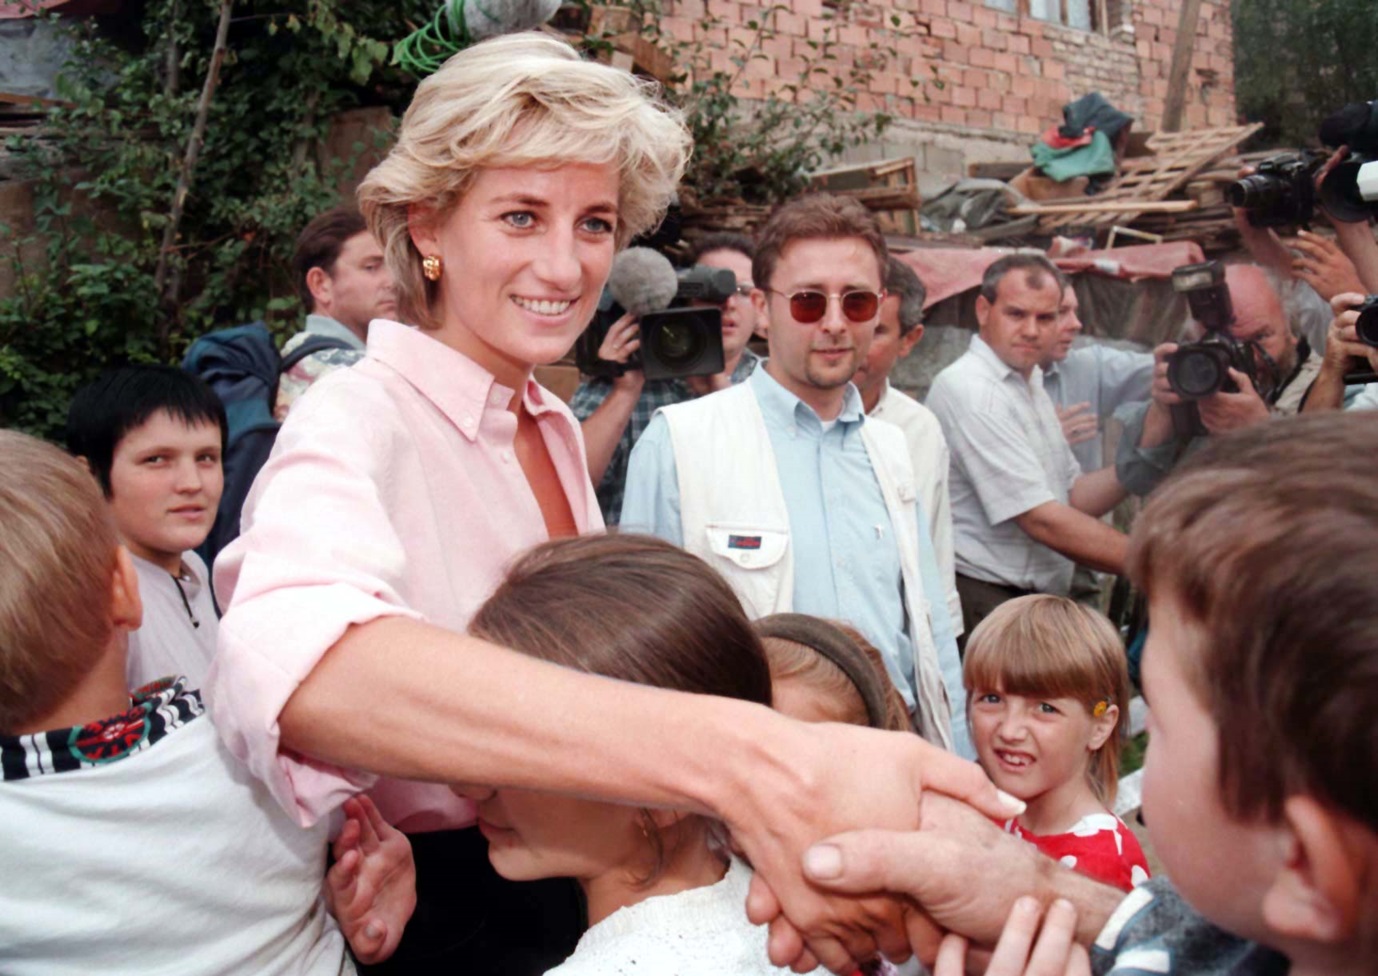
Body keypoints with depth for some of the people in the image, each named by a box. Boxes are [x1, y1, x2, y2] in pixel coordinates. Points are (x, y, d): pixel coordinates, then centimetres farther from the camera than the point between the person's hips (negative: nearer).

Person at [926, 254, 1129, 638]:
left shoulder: (1031, 386, 16)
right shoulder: (970, 390, -16)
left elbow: (1076, 498, 13)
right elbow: (1043, 520, -20)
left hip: (1040, 599, 9)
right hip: (985, 603, -9)